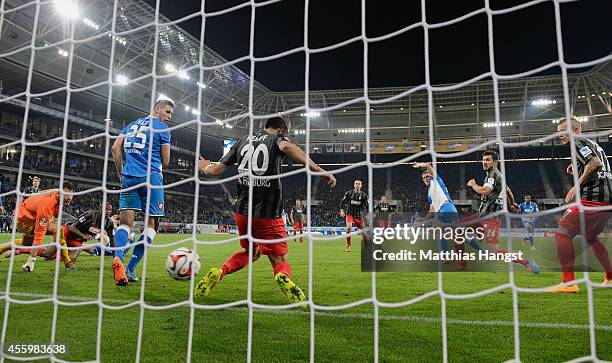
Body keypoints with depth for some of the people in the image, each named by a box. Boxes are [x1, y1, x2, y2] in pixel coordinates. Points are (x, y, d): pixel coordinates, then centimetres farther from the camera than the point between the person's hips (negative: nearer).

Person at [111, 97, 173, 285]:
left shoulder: (132, 124, 20)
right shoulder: (162, 128, 3)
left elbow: (115, 148, 13)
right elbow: (165, 162, 2)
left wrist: (121, 173, 18)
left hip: (128, 177, 5)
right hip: (151, 178, -5)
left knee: (125, 222, 2)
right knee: (151, 224, 4)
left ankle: (118, 258, -26)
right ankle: (130, 268, -4)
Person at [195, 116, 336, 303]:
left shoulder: (243, 140, 15)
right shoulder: (278, 138, 2)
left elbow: (216, 170, 16)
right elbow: (287, 146, -25)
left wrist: (205, 167, 40)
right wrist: (319, 170, -31)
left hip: (242, 210, 5)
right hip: (268, 213, -5)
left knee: (250, 252, 27)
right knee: (280, 261, 4)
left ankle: (218, 272, 7)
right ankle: (283, 278, -30)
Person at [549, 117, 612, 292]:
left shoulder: (579, 142, -3)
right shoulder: (592, 144, 26)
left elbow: (595, 163, -20)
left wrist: (578, 185, -19)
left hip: (593, 197, -10)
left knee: (562, 233, -12)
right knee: (591, 237, 26)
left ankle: (568, 282, -17)